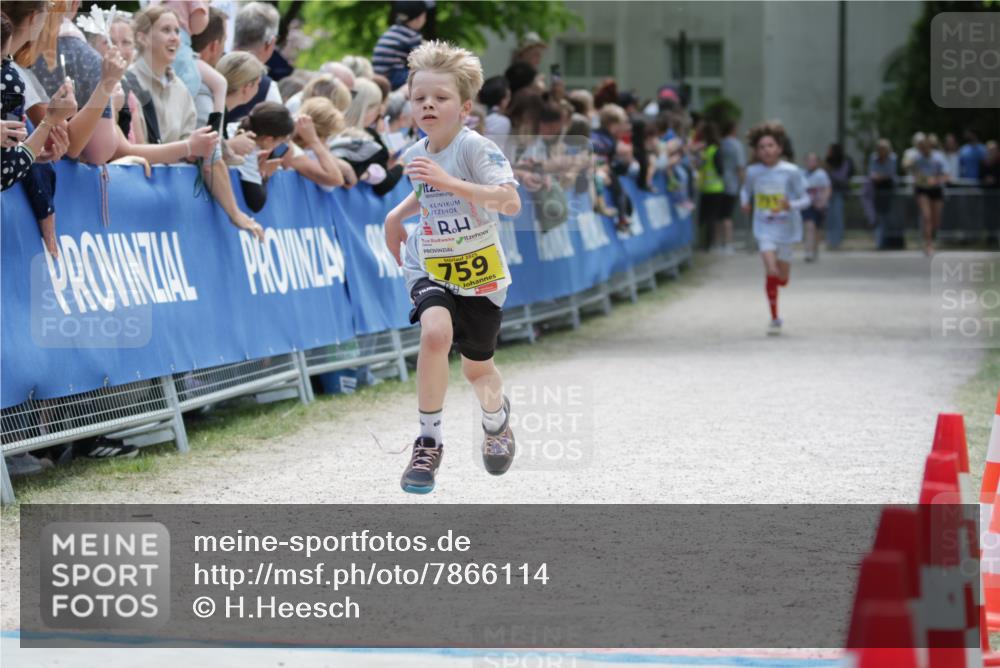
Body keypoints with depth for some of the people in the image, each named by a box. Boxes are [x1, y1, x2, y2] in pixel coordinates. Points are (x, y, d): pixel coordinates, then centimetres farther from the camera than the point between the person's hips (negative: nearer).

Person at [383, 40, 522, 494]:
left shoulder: (475, 147, -19)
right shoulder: (415, 154, 0)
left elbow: (511, 202, -33)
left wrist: (449, 183, -40)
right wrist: (399, 214, 7)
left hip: (478, 272, -3)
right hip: (429, 269, 3)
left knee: (477, 369, 12)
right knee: (436, 333, -29)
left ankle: (496, 417, 50)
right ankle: (429, 443, -17)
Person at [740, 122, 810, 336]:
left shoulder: (791, 172, -10)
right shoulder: (753, 172, -3)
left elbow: (805, 199, -5)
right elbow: (746, 190, 17)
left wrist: (791, 205, -26)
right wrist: (745, 202, -4)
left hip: (786, 227, 0)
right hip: (765, 228, 0)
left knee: (782, 279, 8)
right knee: (771, 273, -15)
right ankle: (775, 319, -3)